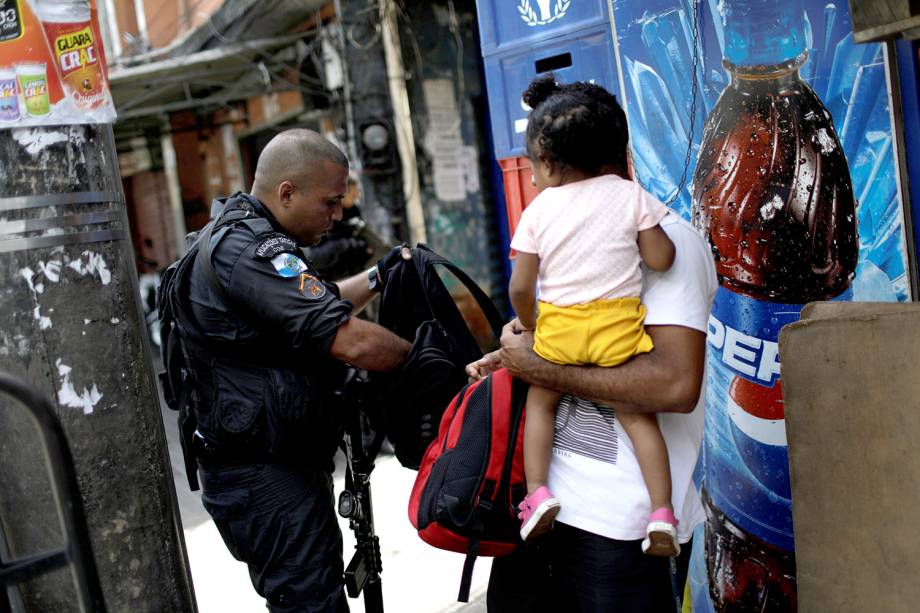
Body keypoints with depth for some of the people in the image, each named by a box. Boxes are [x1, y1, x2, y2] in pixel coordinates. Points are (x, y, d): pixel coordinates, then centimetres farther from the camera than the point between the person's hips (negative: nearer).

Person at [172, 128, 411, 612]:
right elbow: (351, 342, -30)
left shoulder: (235, 232, 12)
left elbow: (314, 312, 24)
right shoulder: (251, 249, -22)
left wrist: (377, 276, 13)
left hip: (266, 468, 11)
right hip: (266, 481, -11)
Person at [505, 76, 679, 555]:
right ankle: (661, 512, 0)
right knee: (637, 413, 10)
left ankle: (537, 491, 7)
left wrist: (527, 322, 17)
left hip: (558, 327, 0)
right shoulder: (630, 195, 2)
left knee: (541, 402, 21)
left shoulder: (539, 210, 1)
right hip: (618, 325, 1)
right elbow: (661, 260, -1)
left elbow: (520, 287, 0)